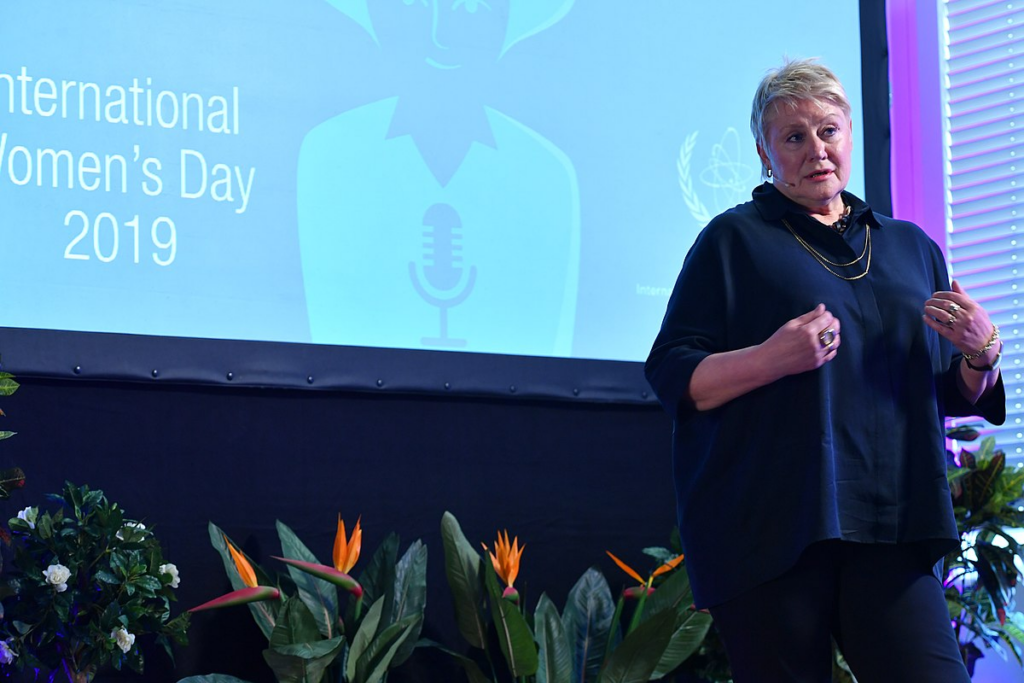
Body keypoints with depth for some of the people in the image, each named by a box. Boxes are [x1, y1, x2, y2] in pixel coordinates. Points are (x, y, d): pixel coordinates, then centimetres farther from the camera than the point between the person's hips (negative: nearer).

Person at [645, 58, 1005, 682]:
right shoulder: (735, 239, 8)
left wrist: (981, 353, -1)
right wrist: (771, 359, -17)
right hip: (769, 530, -3)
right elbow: (672, 376, 0)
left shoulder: (911, 247, 20)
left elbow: (956, 397, 21)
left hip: (890, 525, 3)